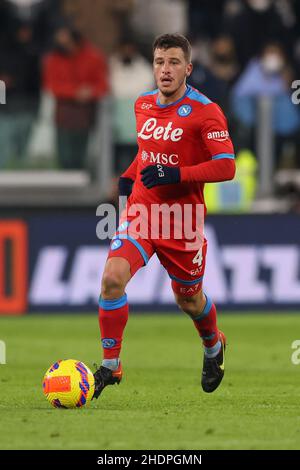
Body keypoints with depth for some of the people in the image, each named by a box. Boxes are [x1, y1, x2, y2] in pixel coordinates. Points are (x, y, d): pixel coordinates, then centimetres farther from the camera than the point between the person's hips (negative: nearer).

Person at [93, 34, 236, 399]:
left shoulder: (204, 111, -13)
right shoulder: (143, 105, 6)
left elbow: (226, 167, -19)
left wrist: (175, 175, -25)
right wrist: (128, 177, 12)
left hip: (182, 223, -3)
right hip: (140, 211, 3)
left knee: (189, 300, 13)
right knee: (112, 278, -20)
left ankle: (213, 347, 48)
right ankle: (110, 366, -8)